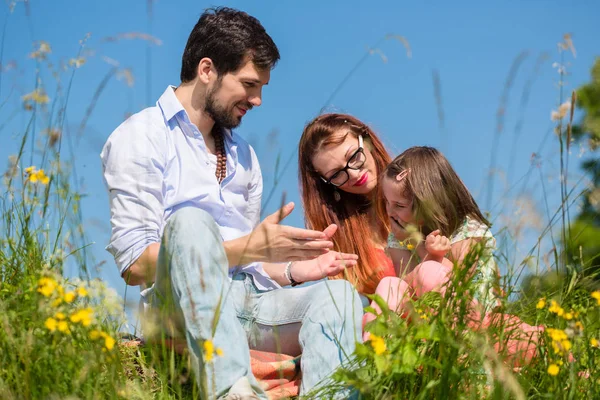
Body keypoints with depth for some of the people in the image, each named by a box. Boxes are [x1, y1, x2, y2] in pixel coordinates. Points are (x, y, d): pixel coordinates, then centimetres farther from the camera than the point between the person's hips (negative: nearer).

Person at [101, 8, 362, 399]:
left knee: (337, 291, -20)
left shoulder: (244, 155, 23)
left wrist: (292, 270, 2)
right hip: (180, 305, -6)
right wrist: (251, 248, -14)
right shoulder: (141, 137, 0)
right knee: (190, 221, -34)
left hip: (247, 303, 6)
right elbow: (136, 263, -10)